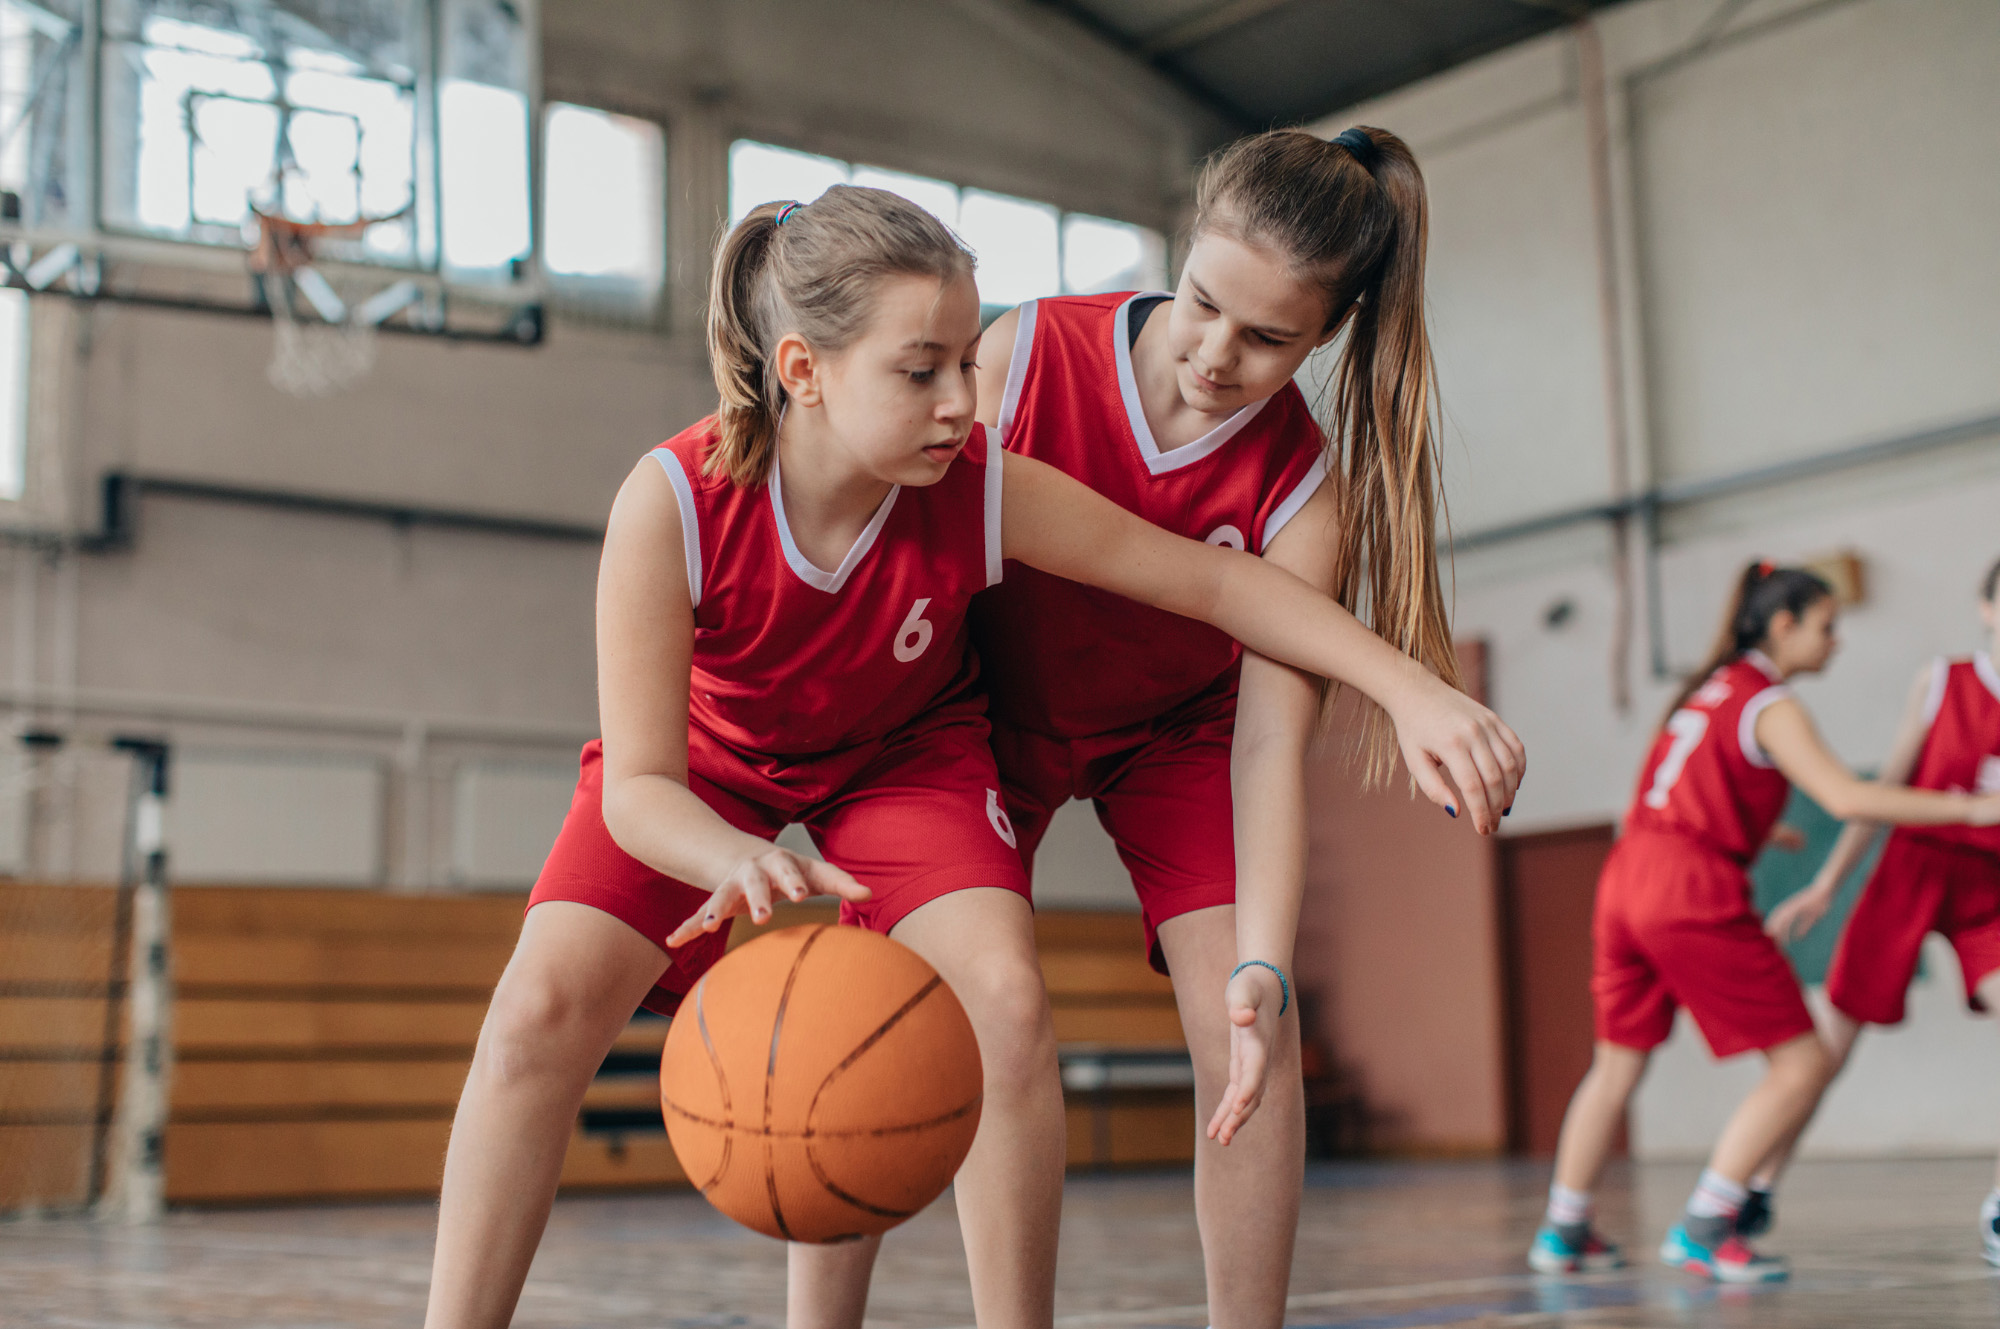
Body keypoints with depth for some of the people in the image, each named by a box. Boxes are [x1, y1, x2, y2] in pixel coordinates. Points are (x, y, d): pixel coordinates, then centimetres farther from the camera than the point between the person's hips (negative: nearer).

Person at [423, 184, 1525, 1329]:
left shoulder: (984, 492, -31)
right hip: (706, 764, 0)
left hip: (906, 752, 1)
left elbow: (1219, 581, -21)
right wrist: (737, 860, -56)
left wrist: (1419, 693, -28)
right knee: (539, 1011, -18)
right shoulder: (673, 504, -35)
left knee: (1006, 1000, -23)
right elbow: (638, 787, -34)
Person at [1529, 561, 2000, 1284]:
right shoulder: (1771, 705, -5)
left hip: (1627, 873, 9)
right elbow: (1847, 797, -17)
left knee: (1616, 1066, 20)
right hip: (1693, 892, -9)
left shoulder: (1709, 686, 20)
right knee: (1802, 1065, -2)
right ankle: (1702, 1228, -5)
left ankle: (1563, 1232, 24)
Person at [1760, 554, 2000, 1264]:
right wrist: (1825, 886, -1)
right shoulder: (1942, 682, -4)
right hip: (1912, 868, -1)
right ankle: (1760, 1188, 21)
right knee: (1828, 1043, 2)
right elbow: (1887, 791, 0)